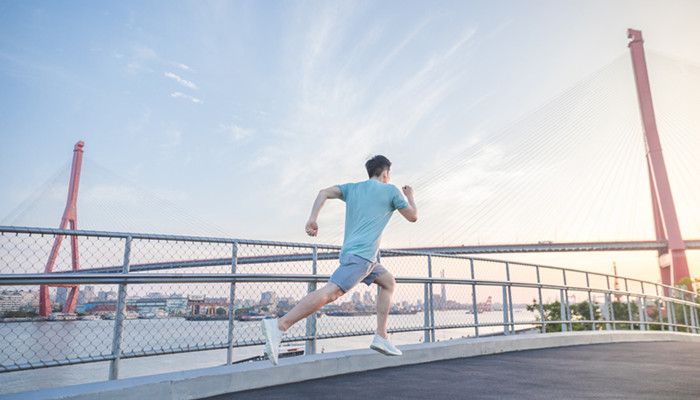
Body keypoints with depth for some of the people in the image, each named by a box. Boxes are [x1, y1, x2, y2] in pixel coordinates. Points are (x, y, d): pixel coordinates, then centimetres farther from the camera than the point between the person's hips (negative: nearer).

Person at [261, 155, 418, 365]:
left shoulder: (352, 188, 20)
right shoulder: (391, 190, 6)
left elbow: (324, 193, 5)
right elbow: (413, 217, 14)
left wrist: (313, 218, -6)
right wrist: (410, 196, 32)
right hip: (360, 255, -9)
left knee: (389, 282, 21)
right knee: (330, 293, -20)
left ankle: (381, 337, 17)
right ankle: (279, 325, -30)